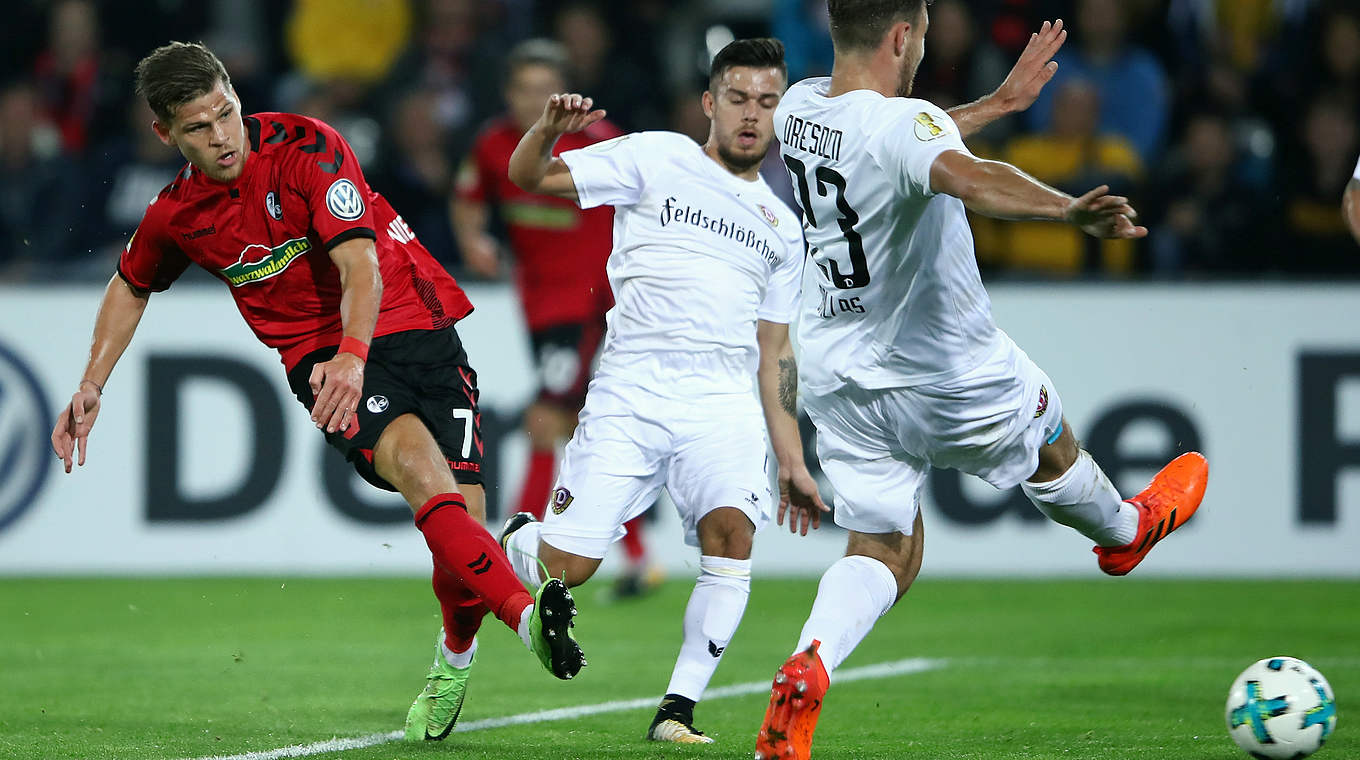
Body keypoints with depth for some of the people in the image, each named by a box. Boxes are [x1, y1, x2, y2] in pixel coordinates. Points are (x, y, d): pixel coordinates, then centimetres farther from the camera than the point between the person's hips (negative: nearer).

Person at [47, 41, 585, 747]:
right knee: (418, 465, -30)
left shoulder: (306, 147, -12)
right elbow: (131, 288, 25)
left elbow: (360, 261, -22)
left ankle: (456, 651, 19)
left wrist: (352, 354, -37)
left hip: (412, 325, -1)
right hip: (318, 353, 1)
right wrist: (91, 387, 20)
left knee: (463, 507, -13)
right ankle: (528, 615, -44)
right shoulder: (173, 217, 2)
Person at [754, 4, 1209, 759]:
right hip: (949, 376, -6)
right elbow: (968, 178, -50)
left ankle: (807, 668, -16)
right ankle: (1125, 530, 55)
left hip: (837, 377, 6)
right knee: (1049, 443, 26)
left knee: (883, 554, 10)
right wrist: (1071, 210, -64)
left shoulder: (798, 108, -2)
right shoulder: (904, 124, -27)